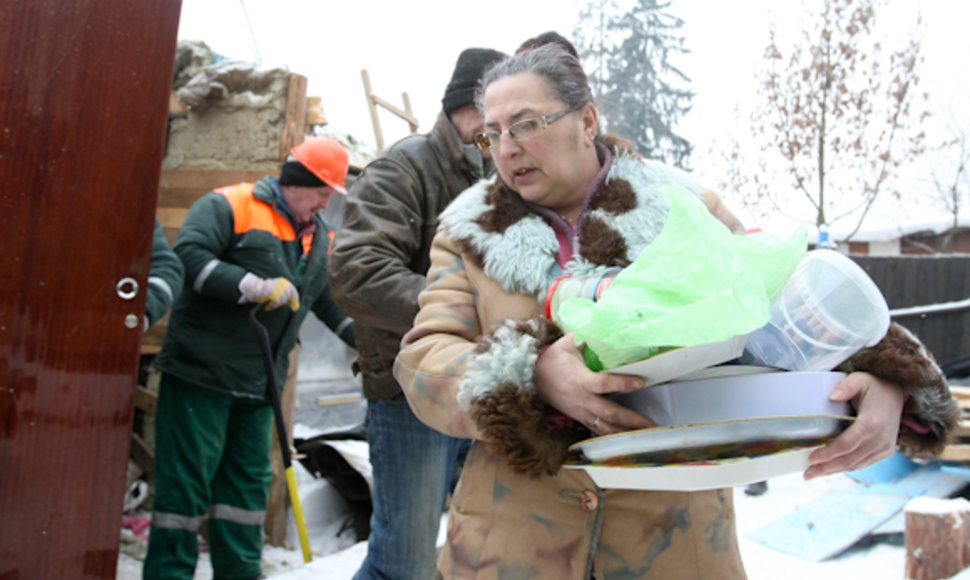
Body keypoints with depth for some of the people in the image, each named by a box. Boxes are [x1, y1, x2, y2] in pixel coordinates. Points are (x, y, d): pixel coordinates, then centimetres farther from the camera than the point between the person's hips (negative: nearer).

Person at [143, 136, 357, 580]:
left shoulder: (319, 237, 14)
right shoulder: (228, 206, -8)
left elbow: (335, 302, 20)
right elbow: (189, 256, -21)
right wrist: (256, 287, -24)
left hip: (259, 382, 7)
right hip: (201, 372, -7)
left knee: (249, 480, 13)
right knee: (186, 478, 0)